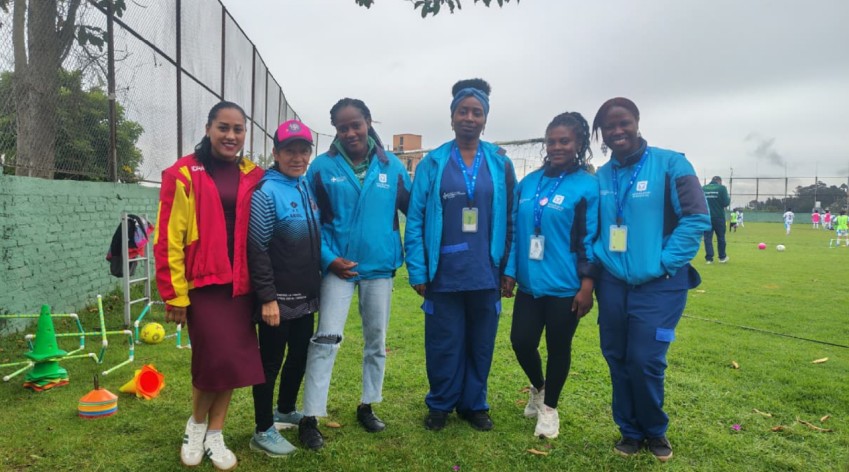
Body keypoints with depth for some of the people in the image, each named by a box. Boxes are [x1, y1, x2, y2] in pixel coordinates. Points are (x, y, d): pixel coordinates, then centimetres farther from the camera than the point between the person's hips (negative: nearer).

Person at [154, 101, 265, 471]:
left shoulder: (253, 176, 7)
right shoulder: (184, 174, -4)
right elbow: (168, 239, -6)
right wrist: (174, 294, -8)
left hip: (240, 283, 4)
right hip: (203, 282, -3)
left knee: (232, 359, 6)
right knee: (216, 357, -7)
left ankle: (214, 435, 25)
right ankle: (196, 424, 23)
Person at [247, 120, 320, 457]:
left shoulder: (308, 188, 10)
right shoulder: (266, 192, -14)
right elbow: (257, 250, -17)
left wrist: (318, 284, 16)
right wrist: (267, 298, -19)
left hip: (306, 297, 8)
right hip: (279, 299, -8)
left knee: (300, 357, 19)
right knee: (271, 363, 5)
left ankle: (285, 411, 40)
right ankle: (263, 431, 20)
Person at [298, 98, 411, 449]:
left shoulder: (392, 166, 1)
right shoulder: (322, 166, -4)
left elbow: (412, 210, 6)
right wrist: (327, 258, -12)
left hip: (379, 267, 3)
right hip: (339, 265, -2)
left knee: (376, 341, 13)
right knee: (326, 340, -6)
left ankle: (367, 406, 31)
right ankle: (310, 418, 5)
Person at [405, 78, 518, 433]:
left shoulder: (501, 164, 3)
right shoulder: (432, 163, -1)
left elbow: (511, 221, 3)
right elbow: (415, 220, -4)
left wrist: (510, 269, -1)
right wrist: (418, 271, -8)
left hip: (486, 275, 2)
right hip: (444, 275, -1)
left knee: (481, 344, 13)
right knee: (443, 345, 9)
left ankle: (474, 404, 31)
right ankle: (440, 405, 29)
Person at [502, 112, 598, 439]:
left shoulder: (588, 186, -7)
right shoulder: (529, 182, 6)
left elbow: (591, 239, -8)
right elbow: (516, 230, 10)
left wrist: (587, 285, -11)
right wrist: (509, 271, 8)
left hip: (565, 287, -4)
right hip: (530, 284, 4)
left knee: (558, 348, 9)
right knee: (521, 341, 6)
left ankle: (550, 407, 31)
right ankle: (538, 388, 38)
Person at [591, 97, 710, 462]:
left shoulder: (670, 164, -6)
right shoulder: (600, 177, 6)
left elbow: (697, 218, -11)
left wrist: (663, 265, -14)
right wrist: (596, 264, 0)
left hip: (659, 285, -4)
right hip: (612, 284, 4)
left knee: (645, 361, -3)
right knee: (617, 360, 10)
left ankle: (655, 431, 25)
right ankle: (631, 430, 30)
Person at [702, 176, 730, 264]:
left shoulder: (703, 188, 4)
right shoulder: (722, 188, -4)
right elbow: (725, 203, -9)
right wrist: (729, 199, 12)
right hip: (719, 217, -1)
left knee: (707, 238, 4)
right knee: (721, 237, 13)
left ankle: (709, 258, 0)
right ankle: (722, 257, 22)